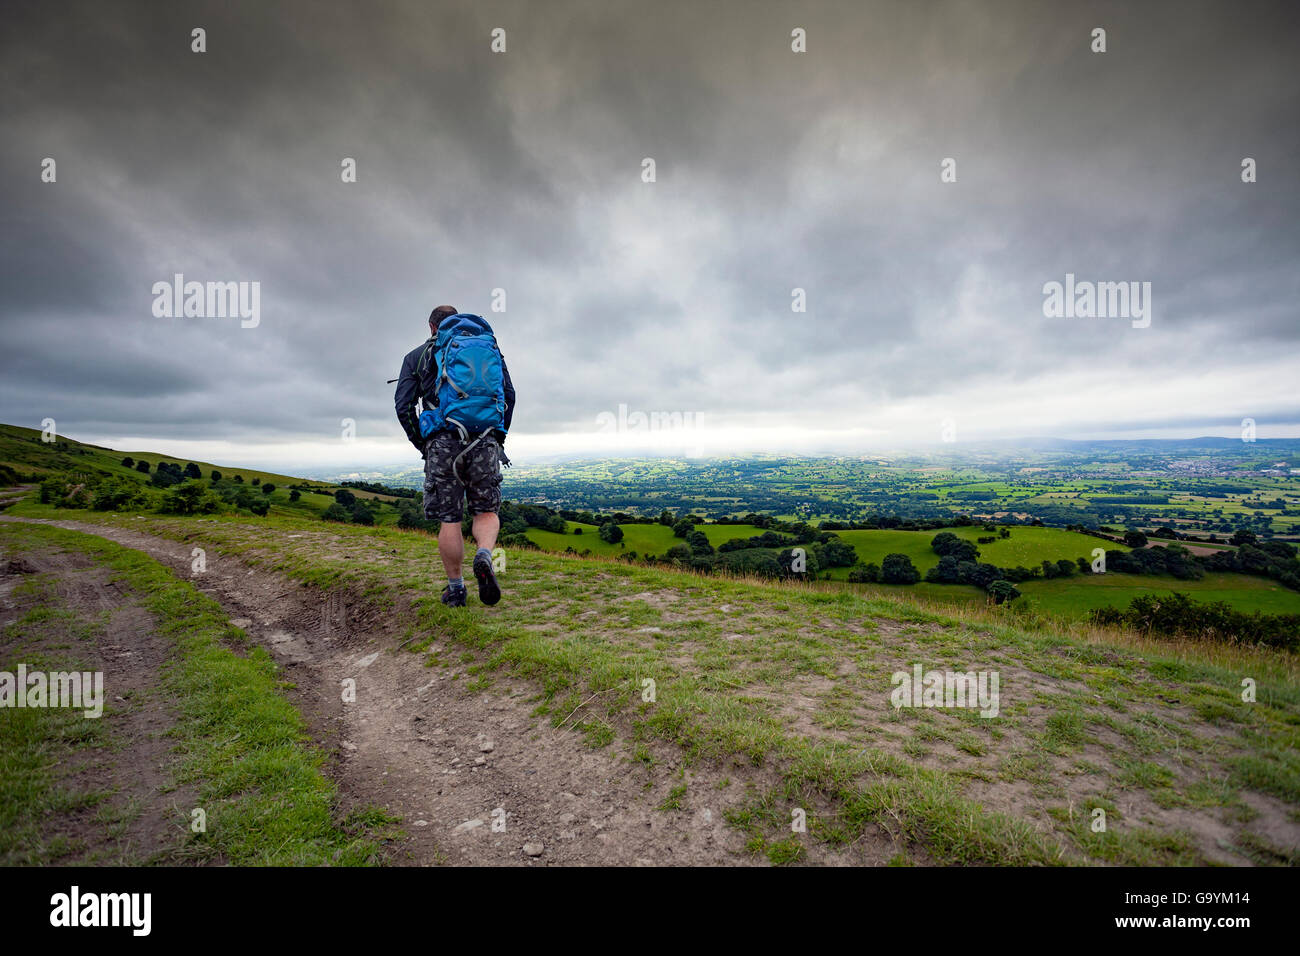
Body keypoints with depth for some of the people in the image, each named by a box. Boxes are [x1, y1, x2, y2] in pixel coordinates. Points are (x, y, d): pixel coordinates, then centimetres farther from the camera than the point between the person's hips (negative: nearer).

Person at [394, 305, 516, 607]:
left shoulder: (417, 356, 15)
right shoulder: (488, 345, 18)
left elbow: (404, 406, 5)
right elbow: (509, 393, 8)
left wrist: (421, 444, 14)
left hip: (442, 442, 0)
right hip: (485, 441, 1)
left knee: (450, 519, 7)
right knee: (486, 511, 11)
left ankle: (455, 589, 13)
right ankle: (484, 557, -17)